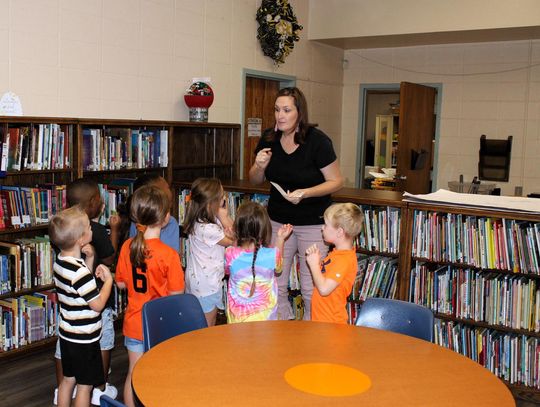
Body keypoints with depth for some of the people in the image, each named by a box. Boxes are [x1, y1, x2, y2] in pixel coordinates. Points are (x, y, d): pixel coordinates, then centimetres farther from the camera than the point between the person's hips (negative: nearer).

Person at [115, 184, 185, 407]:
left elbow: (121, 283, 4)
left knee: (134, 374, 18)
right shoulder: (169, 254, -23)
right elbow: (176, 295, -17)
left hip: (134, 323, 4)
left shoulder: (127, 246, -8)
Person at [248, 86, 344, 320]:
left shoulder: (317, 141, -15)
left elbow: (336, 181, -10)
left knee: (311, 288, 3)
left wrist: (305, 193, -25)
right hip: (278, 220, 4)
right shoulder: (269, 139, -2)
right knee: (275, 283, 8)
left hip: (313, 222, -4)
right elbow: (255, 181, 9)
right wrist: (260, 166, -14)